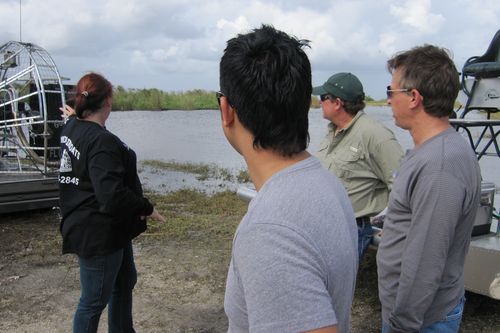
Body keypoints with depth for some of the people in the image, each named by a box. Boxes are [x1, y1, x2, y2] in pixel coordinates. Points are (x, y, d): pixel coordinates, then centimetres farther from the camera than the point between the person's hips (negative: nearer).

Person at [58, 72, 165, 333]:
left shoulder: (71, 128, 3)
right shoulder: (102, 141, -26)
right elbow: (113, 195, -32)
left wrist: (74, 115, 52)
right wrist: (147, 208, -18)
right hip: (97, 234, -11)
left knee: (125, 280, 26)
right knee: (94, 301, 4)